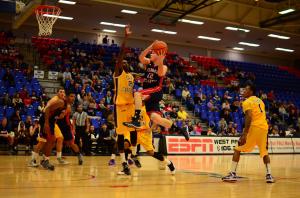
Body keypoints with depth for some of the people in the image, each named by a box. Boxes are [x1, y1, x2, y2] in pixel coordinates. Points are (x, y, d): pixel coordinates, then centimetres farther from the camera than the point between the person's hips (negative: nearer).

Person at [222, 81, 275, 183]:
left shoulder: (247, 102, -2)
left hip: (254, 127, -7)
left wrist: (244, 134, -21)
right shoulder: (260, 101, 22)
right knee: (264, 151, 22)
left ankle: (233, 174, -2)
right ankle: (269, 175, 12)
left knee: (238, 149, 3)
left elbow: (249, 117, -16)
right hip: (264, 127, 7)